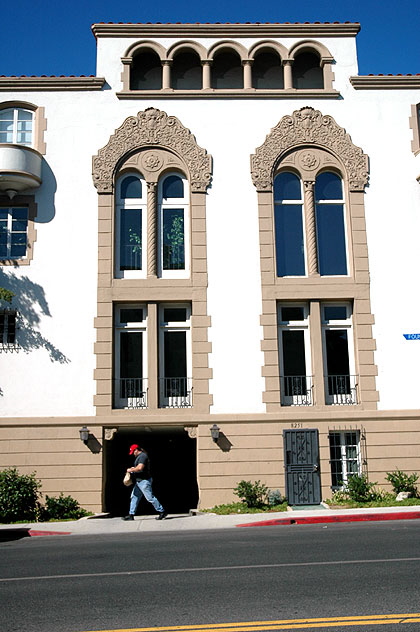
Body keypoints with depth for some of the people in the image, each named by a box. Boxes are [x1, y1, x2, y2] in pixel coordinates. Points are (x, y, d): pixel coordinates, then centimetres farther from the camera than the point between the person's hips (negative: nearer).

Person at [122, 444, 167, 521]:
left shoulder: (142, 456, -16)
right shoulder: (139, 456, 17)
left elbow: (140, 468, -28)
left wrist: (131, 470, -14)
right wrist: (134, 468, 15)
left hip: (144, 481, -11)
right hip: (139, 481, 11)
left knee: (150, 497, -7)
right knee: (134, 497, 10)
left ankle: (162, 512, 1)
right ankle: (131, 515, 13)